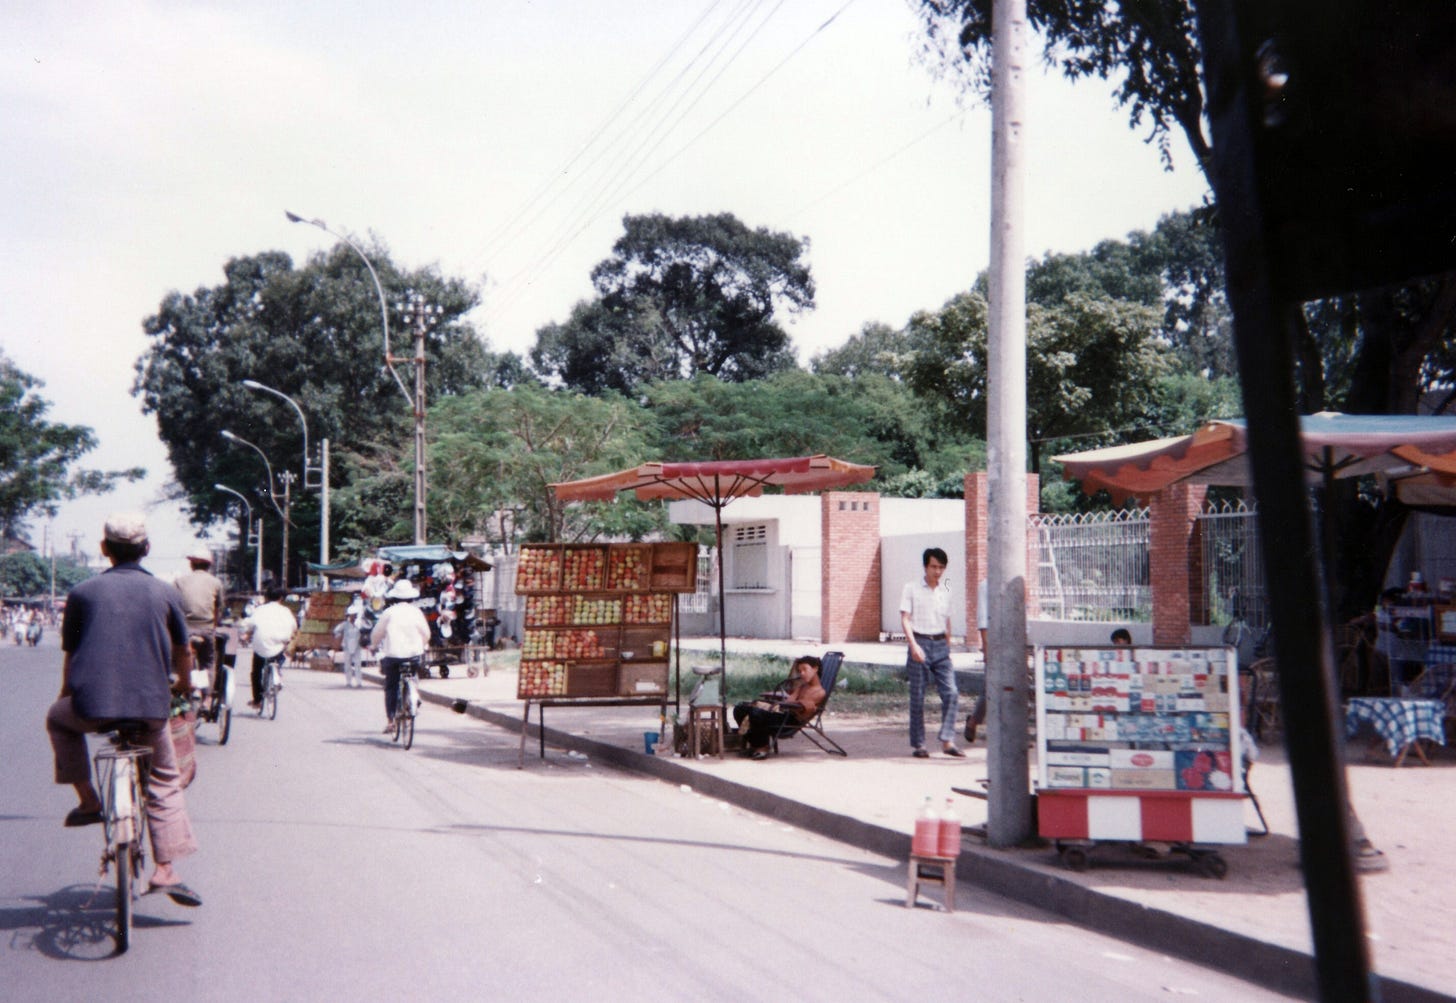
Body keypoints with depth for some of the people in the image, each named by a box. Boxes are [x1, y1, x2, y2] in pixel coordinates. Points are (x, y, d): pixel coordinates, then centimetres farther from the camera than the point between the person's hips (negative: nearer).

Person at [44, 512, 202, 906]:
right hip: (151, 707, 1)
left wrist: (68, 697, 31)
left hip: (91, 706, -1)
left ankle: (88, 800, 25)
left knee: (58, 718, 34)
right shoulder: (165, 593, 7)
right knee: (165, 780, 21)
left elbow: (69, 656, 13)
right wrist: (184, 683, 39)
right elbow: (183, 652, 19)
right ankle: (165, 870, 12)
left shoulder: (82, 593, 6)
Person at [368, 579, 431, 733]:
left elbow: (377, 633, 6)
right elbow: (426, 633, 8)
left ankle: (390, 720, 1)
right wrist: (422, 645, 29)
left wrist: (374, 645, 26)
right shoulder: (416, 611, 2)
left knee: (391, 687, 6)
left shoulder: (389, 612, -1)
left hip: (393, 655, -1)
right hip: (414, 654, 1)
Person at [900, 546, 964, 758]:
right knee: (917, 697, 1)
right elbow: (905, 619, -6)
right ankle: (918, 744, 10)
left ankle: (947, 740, -4)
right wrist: (914, 645, -18)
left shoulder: (945, 590, 13)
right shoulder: (911, 588, 0)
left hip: (940, 645, 4)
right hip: (920, 643, -4)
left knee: (950, 692, -9)